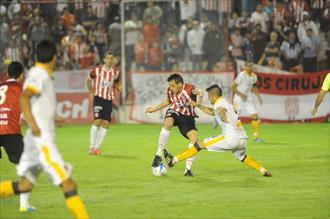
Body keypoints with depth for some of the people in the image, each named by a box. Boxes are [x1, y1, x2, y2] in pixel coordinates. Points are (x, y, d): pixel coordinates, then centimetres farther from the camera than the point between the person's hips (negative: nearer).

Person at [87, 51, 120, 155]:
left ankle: (96, 147, 7)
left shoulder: (115, 73, 4)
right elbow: (89, 80, 13)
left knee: (106, 123, -3)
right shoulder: (97, 70, -4)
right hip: (98, 98, -4)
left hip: (108, 100, 4)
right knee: (97, 121, -17)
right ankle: (91, 147, -8)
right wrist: (91, 92, 8)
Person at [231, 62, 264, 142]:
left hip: (248, 99, 6)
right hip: (239, 99, -6)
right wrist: (241, 95, -22)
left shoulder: (254, 76, 5)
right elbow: (233, 87, -14)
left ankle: (256, 137, -4)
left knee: (255, 116, -8)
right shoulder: (241, 75, -16)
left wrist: (258, 96, 11)